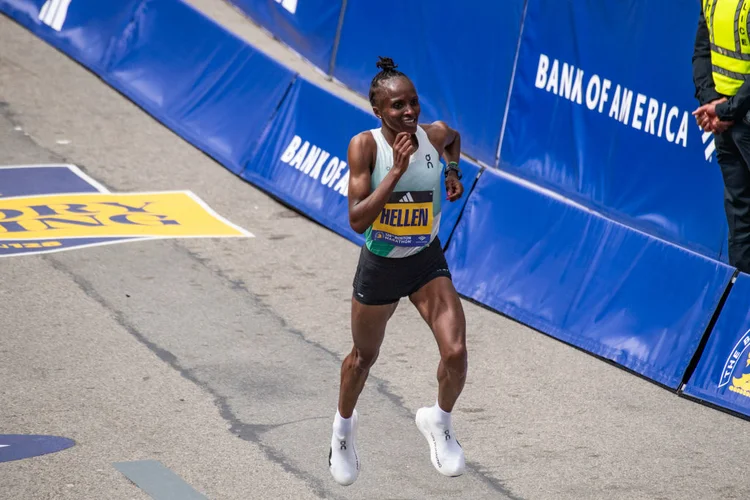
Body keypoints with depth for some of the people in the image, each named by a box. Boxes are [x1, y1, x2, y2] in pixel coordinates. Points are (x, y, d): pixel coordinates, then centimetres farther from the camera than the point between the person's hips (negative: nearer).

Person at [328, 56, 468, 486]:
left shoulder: (436, 134, -12)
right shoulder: (365, 146, -22)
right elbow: (357, 220, -30)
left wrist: (453, 170, 0)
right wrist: (397, 171, -35)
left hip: (427, 262, 2)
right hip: (379, 266, -2)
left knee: (455, 352, -15)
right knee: (364, 357, 19)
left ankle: (439, 421, 16)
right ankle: (344, 424, 49)